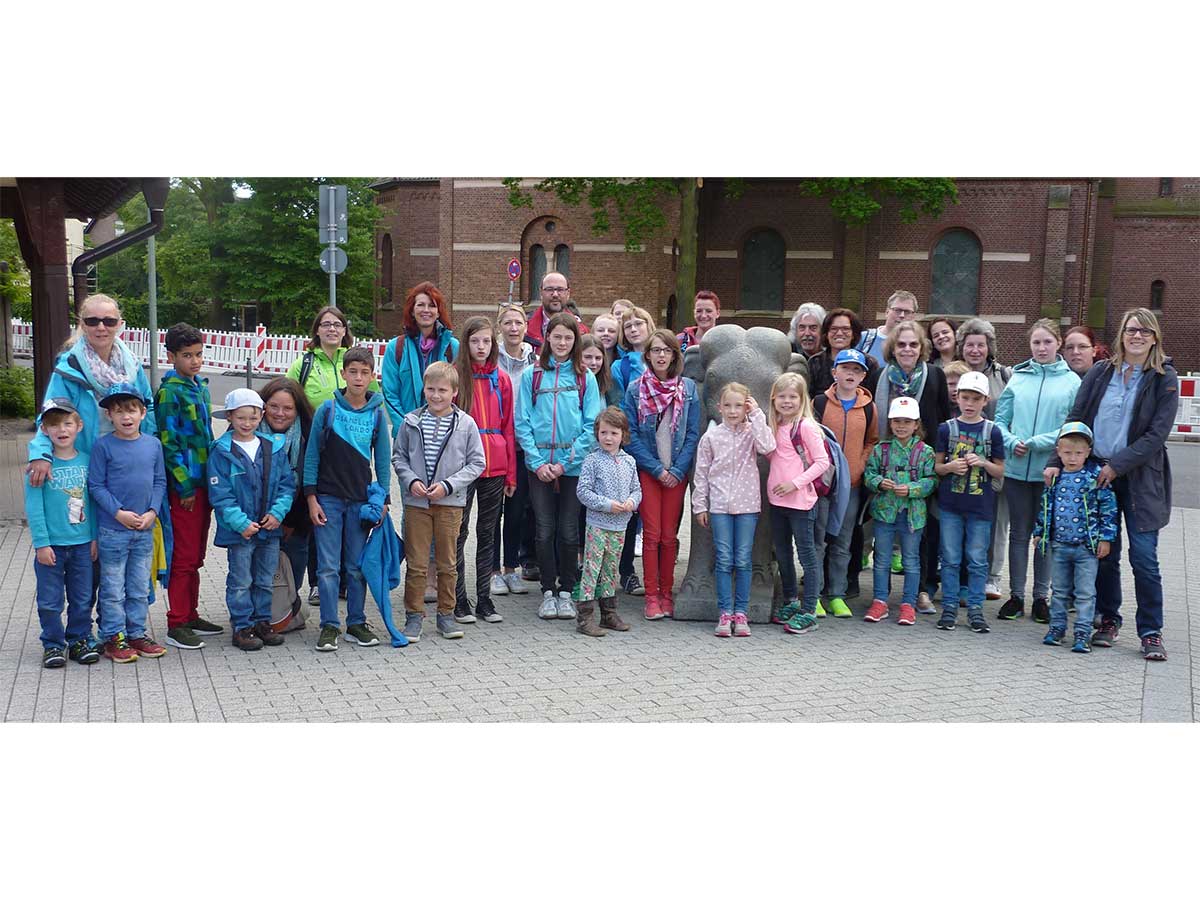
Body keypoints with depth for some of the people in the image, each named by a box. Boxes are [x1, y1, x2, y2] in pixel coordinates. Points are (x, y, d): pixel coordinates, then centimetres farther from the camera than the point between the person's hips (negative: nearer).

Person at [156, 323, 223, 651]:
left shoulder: (200, 386, 14)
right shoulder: (170, 391, -11)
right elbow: (168, 442, -14)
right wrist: (185, 486, -16)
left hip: (204, 482, 8)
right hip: (185, 486, -8)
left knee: (196, 555, 15)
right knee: (184, 556, -3)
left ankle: (191, 615, 25)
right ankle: (177, 624, 5)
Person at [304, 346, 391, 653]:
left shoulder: (377, 413, 2)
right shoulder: (327, 410, -2)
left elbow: (383, 459, 7)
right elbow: (312, 455, 0)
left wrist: (382, 499, 3)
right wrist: (311, 498, -4)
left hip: (361, 500, 2)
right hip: (328, 498, -2)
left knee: (358, 566, 8)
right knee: (328, 566, -1)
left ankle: (357, 623, 18)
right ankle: (329, 626, 7)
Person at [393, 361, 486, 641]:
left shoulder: (466, 424, -3)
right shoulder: (411, 422, 1)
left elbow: (477, 462, -1)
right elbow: (398, 457, 9)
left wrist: (447, 485, -10)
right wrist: (411, 481, -9)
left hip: (450, 502, 0)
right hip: (416, 501, 0)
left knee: (448, 563, 9)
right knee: (416, 563, 3)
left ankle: (446, 613, 22)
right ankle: (414, 615, 14)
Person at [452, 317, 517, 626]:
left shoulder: (501, 379, 9)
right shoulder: (454, 375, -1)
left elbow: (508, 427, 10)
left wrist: (511, 472, 6)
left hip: (495, 467, 3)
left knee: (487, 534, 10)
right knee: (459, 532, 2)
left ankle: (484, 600, 18)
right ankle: (459, 601, 11)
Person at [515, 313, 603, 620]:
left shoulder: (585, 378, 5)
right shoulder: (532, 375, 5)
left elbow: (592, 425, 0)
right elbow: (522, 422, 1)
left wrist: (566, 461, -9)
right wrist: (537, 462, -9)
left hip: (574, 465, 0)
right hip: (540, 464, 0)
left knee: (569, 531, 2)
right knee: (544, 531, 2)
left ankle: (566, 591, 15)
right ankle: (548, 591, 14)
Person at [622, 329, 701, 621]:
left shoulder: (688, 388, 3)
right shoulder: (635, 389, 0)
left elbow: (693, 434, 1)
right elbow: (632, 435, -4)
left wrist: (677, 470, -8)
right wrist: (657, 469, -9)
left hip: (677, 472, 1)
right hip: (647, 470, -1)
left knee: (669, 536, 4)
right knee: (652, 534, -2)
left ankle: (667, 594, 14)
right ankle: (652, 596, 5)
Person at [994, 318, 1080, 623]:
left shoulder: (1072, 381, -2)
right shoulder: (1018, 378, 6)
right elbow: (1000, 420, 7)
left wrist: (1035, 443, -14)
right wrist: (1012, 443, -11)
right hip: (1016, 469, 2)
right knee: (1019, 533, 9)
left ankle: (1041, 596, 20)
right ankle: (1016, 596, 18)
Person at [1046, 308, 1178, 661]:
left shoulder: (1164, 378, -2)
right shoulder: (1100, 373, 6)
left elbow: (1157, 434, -9)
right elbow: (1075, 419, 5)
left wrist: (1117, 466, -15)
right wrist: (1058, 461, -5)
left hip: (1140, 479, -2)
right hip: (1096, 473, 3)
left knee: (1144, 556, -5)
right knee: (1104, 554, 8)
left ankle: (1151, 632, 6)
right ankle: (1108, 620, 23)